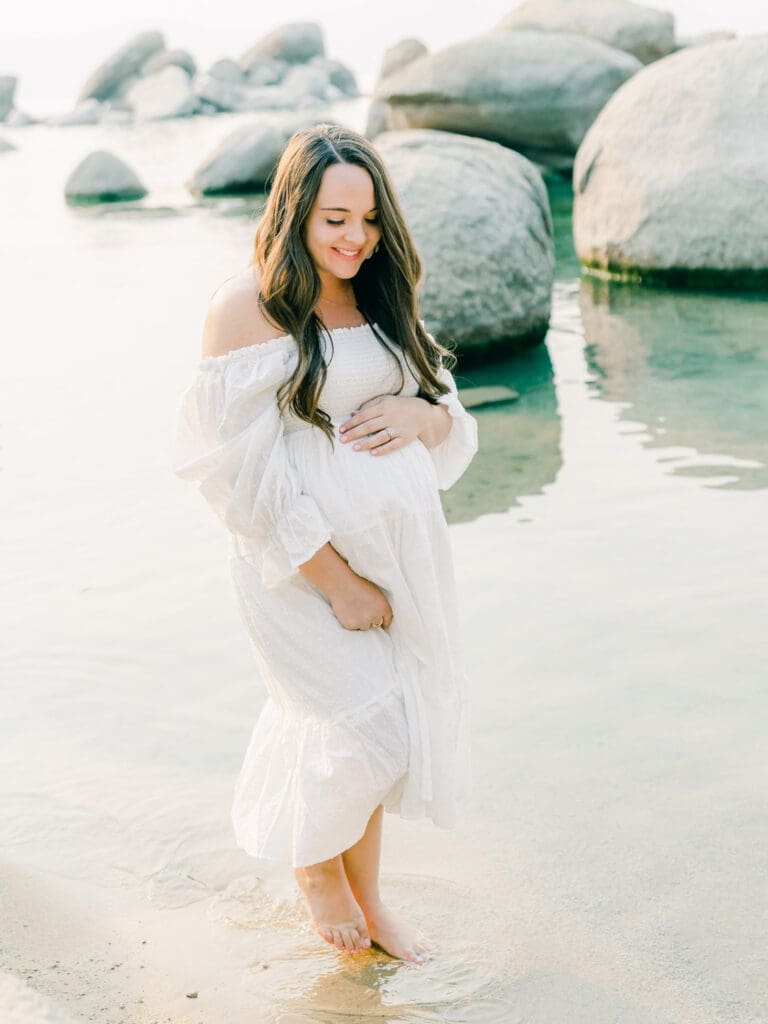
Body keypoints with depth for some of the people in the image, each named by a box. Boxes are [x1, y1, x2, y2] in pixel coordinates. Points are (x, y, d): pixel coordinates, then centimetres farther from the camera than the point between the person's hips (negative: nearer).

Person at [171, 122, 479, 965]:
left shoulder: (379, 295, 8)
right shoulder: (246, 308, -14)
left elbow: (453, 416, 13)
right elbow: (245, 469, -18)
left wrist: (420, 414, -13)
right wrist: (337, 581, -18)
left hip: (400, 548, 7)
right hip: (305, 561, -6)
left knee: (385, 728, 14)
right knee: (364, 726, -4)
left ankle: (365, 895, 35)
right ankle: (314, 862, 29)